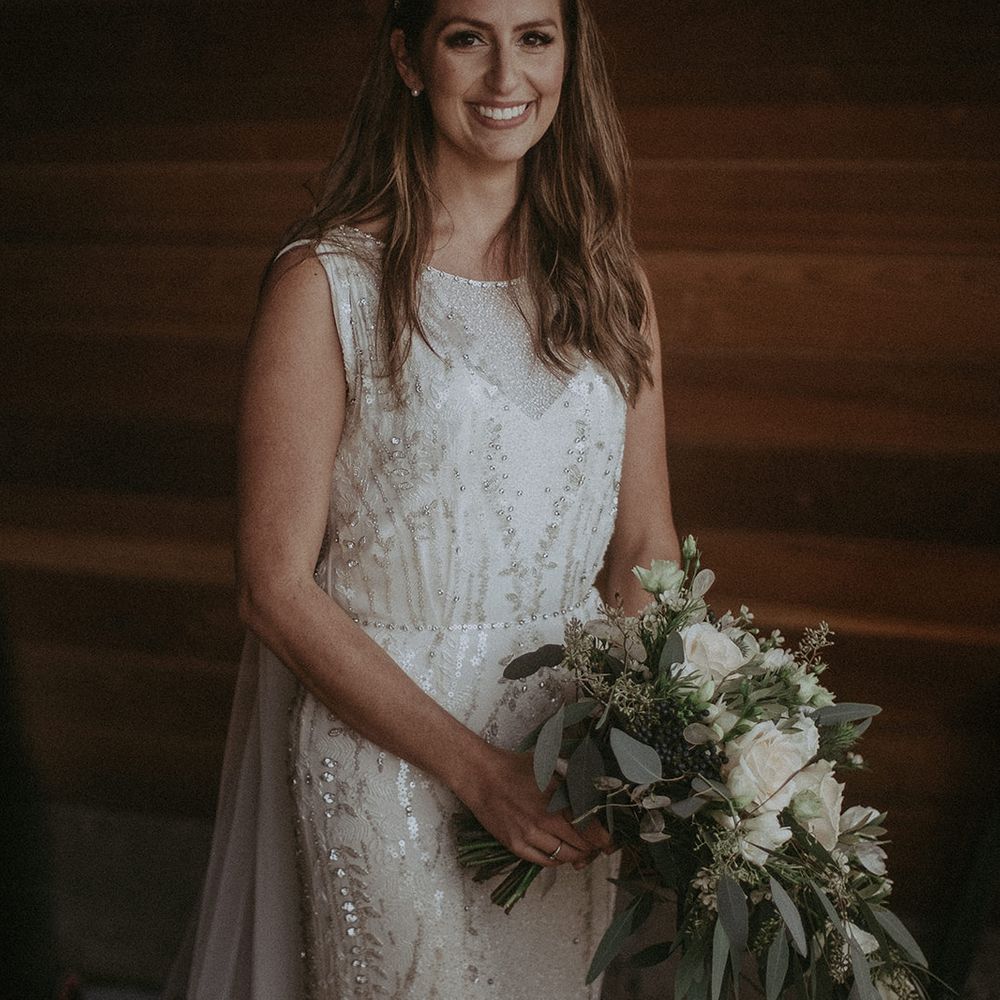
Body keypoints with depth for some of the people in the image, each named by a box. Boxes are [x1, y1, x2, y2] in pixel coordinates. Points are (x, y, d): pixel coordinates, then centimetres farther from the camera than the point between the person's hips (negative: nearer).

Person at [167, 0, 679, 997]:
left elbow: (644, 545, 6)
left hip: (573, 760, 5)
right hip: (382, 746, -4)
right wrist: (474, 765, -18)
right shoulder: (326, 281, -11)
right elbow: (277, 585, -13)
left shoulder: (606, 279, 4)